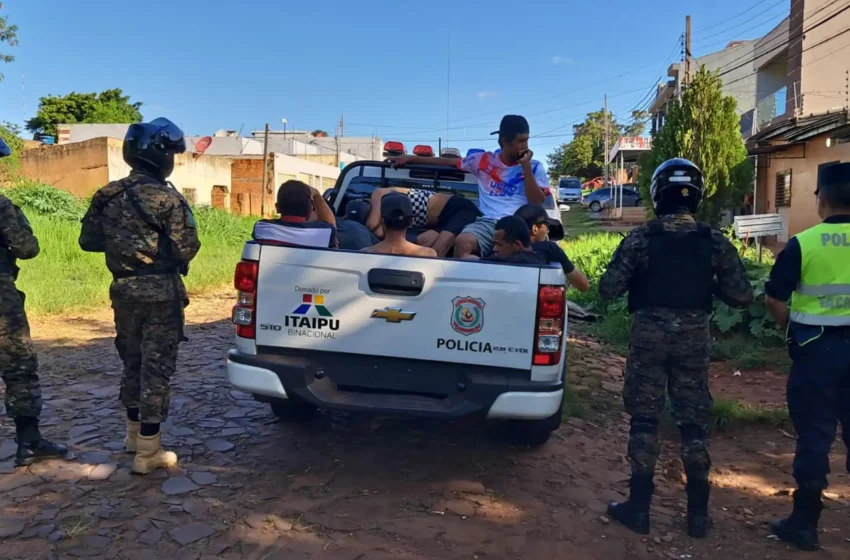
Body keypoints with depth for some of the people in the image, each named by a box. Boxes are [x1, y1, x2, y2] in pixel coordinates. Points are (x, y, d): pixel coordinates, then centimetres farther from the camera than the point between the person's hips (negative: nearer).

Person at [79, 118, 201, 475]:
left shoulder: (107, 195, 5)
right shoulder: (165, 198, -15)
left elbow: (88, 241, 10)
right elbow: (187, 248, -16)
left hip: (124, 290, 7)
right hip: (160, 292, -7)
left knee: (132, 361, 20)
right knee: (156, 367, 0)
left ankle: (134, 433, 35)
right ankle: (148, 451, 5)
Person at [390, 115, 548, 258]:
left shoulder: (534, 167, 13)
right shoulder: (484, 160, 15)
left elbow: (537, 202, 2)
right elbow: (449, 162, 21)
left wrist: (525, 166, -2)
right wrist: (411, 158, 21)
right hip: (487, 222, 1)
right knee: (462, 241, -34)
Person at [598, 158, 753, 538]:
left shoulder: (640, 238, -8)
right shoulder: (716, 242, -1)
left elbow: (608, 289, -9)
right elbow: (742, 296, 0)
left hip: (649, 336, -2)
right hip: (694, 339, 2)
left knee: (644, 421, 7)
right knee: (694, 423, 12)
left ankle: (639, 508, 14)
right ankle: (698, 513, 20)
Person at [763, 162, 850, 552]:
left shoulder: (803, 243, -11)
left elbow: (773, 300, -8)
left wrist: (792, 327, 10)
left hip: (817, 347, -3)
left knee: (814, 436, 5)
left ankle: (804, 523, 15)